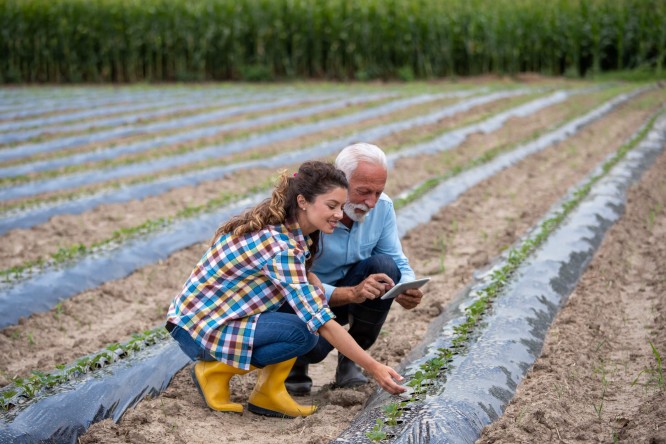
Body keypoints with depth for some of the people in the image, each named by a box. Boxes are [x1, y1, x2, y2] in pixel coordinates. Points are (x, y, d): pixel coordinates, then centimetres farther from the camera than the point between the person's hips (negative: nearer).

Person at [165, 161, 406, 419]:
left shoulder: (283, 227, 0)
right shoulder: (281, 247, -27)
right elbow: (321, 323, -27)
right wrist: (373, 368, -24)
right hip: (195, 329, -9)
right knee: (302, 332, -25)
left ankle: (268, 393, -2)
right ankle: (214, 372, -7)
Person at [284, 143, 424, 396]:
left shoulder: (382, 207, -13)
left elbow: (399, 264, -9)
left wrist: (406, 290, -34)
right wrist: (351, 293, -48)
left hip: (352, 289, 5)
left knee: (385, 266, -26)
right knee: (312, 345, -37)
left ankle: (350, 359, -6)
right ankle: (297, 358, 6)